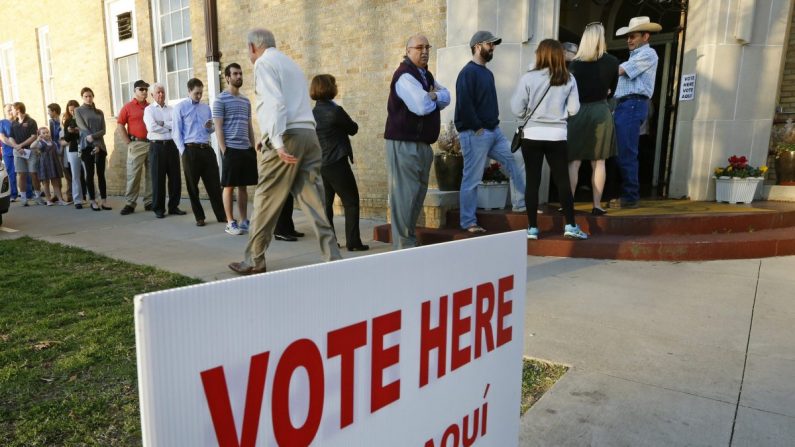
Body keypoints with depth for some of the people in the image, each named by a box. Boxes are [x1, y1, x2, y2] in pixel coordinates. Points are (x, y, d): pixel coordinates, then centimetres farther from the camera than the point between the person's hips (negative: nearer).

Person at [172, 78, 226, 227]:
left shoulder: (206, 107, 15)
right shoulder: (180, 107, 1)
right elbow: (176, 132, -2)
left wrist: (210, 127, -2)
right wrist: (184, 151, -9)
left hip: (207, 149, 3)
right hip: (190, 150, -3)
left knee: (214, 183, 1)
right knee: (192, 186, 4)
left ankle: (221, 215, 7)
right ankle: (199, 217, 14)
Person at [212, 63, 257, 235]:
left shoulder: (246, 101, 16)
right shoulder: (221, 100, -3)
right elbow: (218, 128, -7)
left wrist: (253, 147, 13)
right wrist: (224, 151, -12)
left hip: (247, 149, 6)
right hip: (231, 149, -6)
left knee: (243, 186, 9)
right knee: (229, 187, 1)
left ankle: (244, 221, 15)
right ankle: (230, 223, 7)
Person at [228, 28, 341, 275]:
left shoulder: (264, 63, 1)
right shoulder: (290, 63, 28)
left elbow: (275, 103, -15)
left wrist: (278, 142, -23)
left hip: (287, 136, -7)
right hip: (308, 134, 8)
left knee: (265, 201, 2)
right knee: (313, 201, 2)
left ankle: (254, 261, 13)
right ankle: (333, 258, -3)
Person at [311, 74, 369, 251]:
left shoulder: (312, 113, 7)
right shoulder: (335, 111, -14)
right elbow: (353, 129, -1)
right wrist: (347, 122, 19)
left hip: (319, 164, 7)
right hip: (336, 163, -7)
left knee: (326, 203, 13)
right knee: (351, 202, 2)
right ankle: (353, 242, 0)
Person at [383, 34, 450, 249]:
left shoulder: (426, 75, 19)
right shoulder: (405, 75, -12)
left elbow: (446, 97, 13)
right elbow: (422, 106, -22)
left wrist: (433, 96, -8)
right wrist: (434, 98, -1)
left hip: (422, 143, 10)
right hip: (404, 144, -10)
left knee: (418, 192, 13)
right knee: (405, 194, -8)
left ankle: (410, 238, 23)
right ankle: (404, 245, -3)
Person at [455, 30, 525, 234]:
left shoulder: (487, 73, 18)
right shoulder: (468, 72, -11)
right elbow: (464, 104, -20)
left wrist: (493, 125, 12)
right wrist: (478, 128, -16)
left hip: (494, 131, 9)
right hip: (475, 134, -9)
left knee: (515, 160, 6)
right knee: (472, 179, -3)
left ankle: (523, 202, 17)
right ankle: (468, 222, 6)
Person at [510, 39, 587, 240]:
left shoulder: (528, 78, -6)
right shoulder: (568, 79, 1)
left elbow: (516, 109, -5)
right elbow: (573, 110, 3)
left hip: (532, 136, -1)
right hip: (557, 136, 2)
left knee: (532, 181, 4)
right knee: (562, 180, 8)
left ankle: (532, 228, 7)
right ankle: (570, 225, 8)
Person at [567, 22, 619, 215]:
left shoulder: (575, 63, -6)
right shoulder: (612, 61, 1)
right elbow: (611, 90, 12)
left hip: (579, 113, -2)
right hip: (601, 112, 2)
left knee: (574, 162, 2)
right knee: (598, 162, 6)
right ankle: (597, 205, 8)